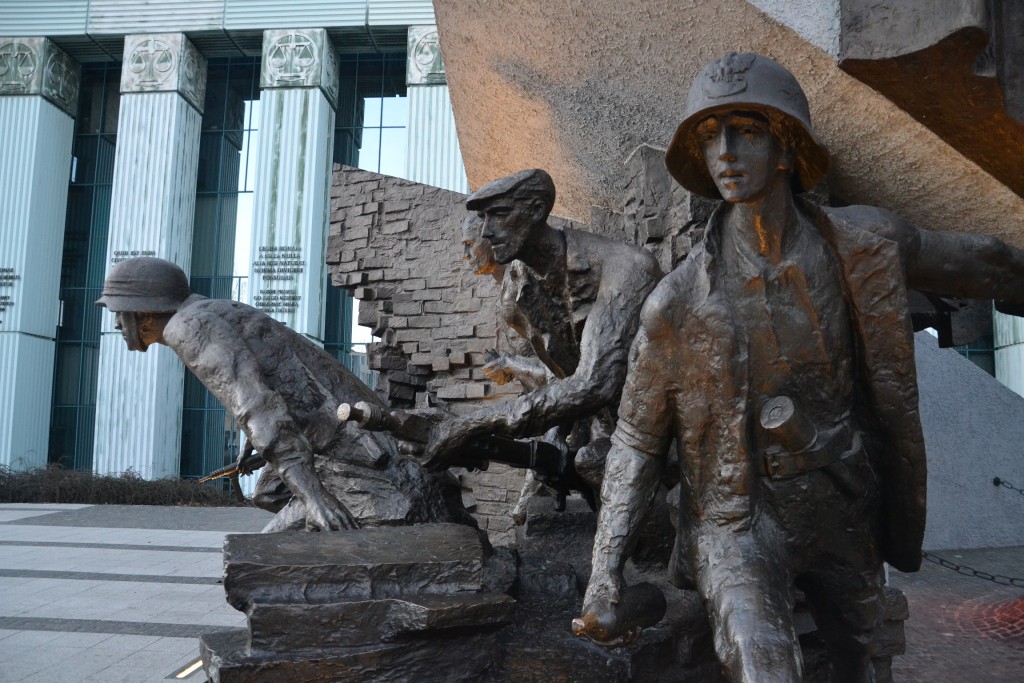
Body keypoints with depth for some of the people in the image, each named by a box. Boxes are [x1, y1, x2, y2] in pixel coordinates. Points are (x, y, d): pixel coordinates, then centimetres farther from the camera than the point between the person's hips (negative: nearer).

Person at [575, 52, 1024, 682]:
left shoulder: (866, 245, -11)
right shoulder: (678, 304, -16)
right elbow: (638, 440, -8)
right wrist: (605, 575, -12)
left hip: (846, 512, 3)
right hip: (739, 519, -3)